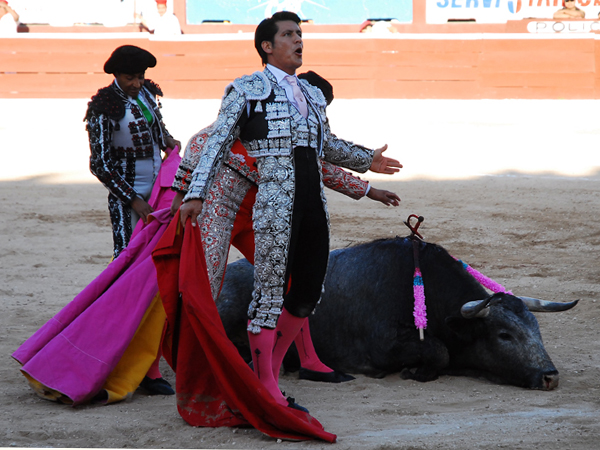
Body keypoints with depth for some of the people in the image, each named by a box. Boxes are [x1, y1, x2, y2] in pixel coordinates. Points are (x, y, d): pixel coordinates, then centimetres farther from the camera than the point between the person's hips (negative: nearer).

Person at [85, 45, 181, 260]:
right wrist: (133, 200, -15)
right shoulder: (104, 109, -14)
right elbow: (100, 165, -13)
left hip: (158, 186, 6)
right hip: (127, 194, -6)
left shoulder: (146, 92, 5)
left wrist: (167, 140, 3)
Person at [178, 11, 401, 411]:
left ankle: (267, 372, 21)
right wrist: (196, 195, -8)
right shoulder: (246, 90, 3)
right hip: (275, 202, -7)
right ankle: (265, 390, 1)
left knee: (308, 290, 7)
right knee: (269, 290, -5)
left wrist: (366, 160, 34)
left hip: (314, 201, 7)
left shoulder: (313, 95, 21)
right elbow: (217, 145, 0)